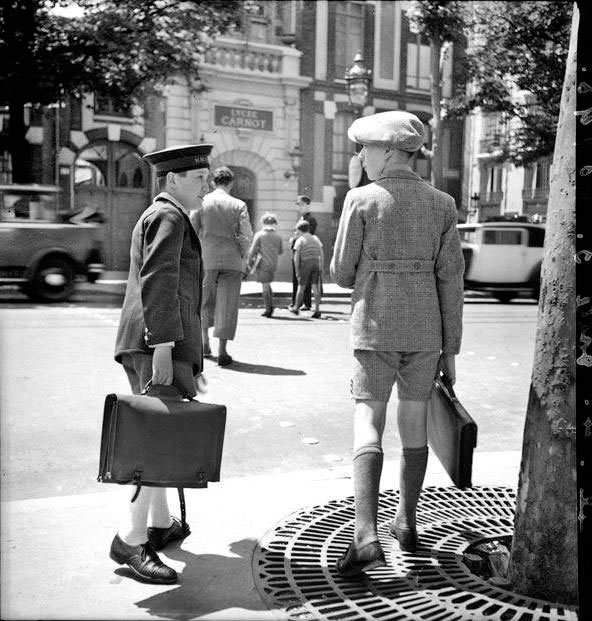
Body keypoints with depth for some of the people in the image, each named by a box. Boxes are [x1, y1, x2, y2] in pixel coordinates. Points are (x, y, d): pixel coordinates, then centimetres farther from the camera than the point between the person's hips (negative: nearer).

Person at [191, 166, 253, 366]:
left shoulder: (201, 202, 2)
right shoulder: (238, 205, -1)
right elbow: (246, 236, -7)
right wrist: (242, 257, 6)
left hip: (207, 259, 2)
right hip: (231, 261, -2)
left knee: (205, 301, 20)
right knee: (227, 304, 1)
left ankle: (205, 342, 27)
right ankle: (222, 351, -3)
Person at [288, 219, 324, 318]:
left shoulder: (300, 240, -3)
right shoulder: (315, 238, 12)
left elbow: (296, 257, -9)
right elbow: (322, 255, 10)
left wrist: (297, 271, -4)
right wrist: (321, 268, 13)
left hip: (305, 264, -4)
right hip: (316, 264, 4)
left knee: (301, 287, 7)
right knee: (315, 287, 1)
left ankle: (296, 308, 20)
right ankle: (317, 310, -6)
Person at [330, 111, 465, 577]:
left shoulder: (362, 200, -6)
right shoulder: (441, 204, 3)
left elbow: (342, 273, -3)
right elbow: (451, 280, 1)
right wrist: (450, 349, 6)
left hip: (376, 328, -3)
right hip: (426, 329, 4)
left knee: (369, 428, -2)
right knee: (415, 425, 15)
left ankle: (367, 537, -14)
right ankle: (406, 524, 29)